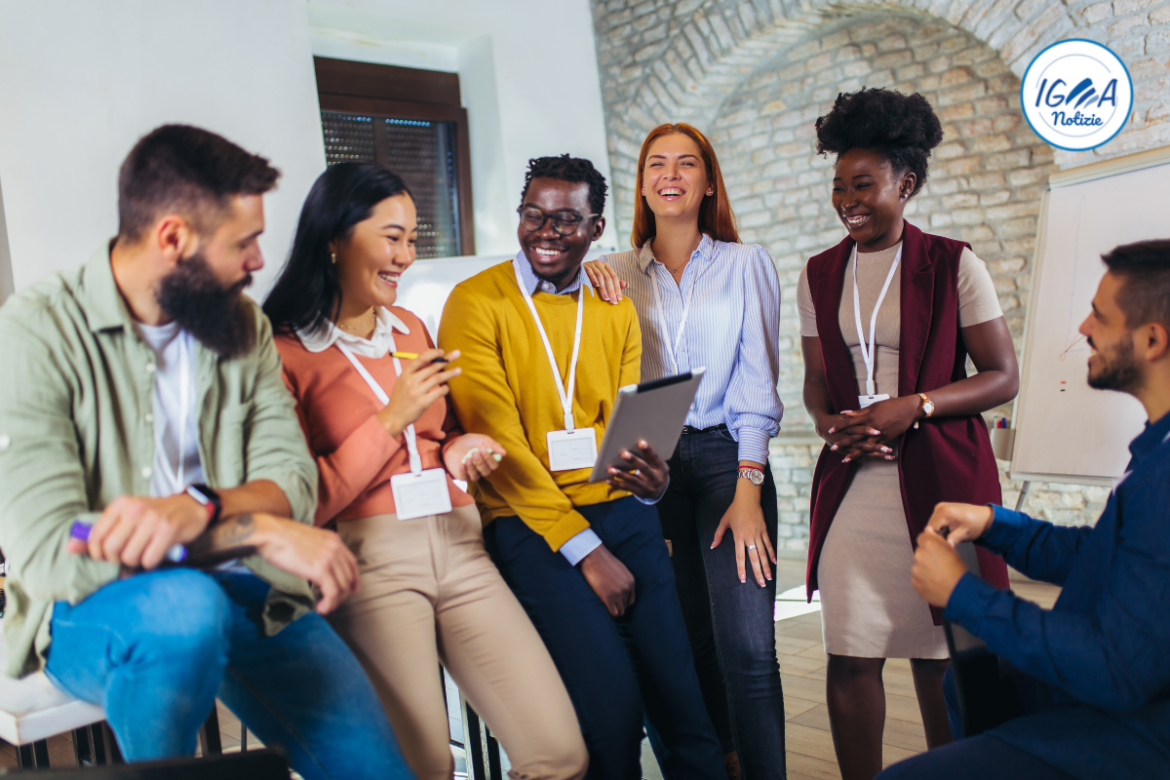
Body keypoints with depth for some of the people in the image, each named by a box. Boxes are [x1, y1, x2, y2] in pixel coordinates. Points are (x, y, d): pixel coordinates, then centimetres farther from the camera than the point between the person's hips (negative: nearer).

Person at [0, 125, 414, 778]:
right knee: (186, 605, -37)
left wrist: (197, 506, -26)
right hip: (92, 612, -3)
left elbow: (292, 480, -4)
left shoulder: (244, 325, 5)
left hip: (233, 590, 3)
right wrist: (262, 530, -23)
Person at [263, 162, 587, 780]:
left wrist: (457, 451, 7)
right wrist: (393, 420, -12)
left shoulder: (410, 329, 19)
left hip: (457, 544, 6)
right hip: (368, 558, -5)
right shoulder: (283, 351, -3)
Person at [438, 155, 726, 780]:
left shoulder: (616, 311, 12)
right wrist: (584, 548, -12)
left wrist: (651, 480, -14)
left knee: (681, 697, -1)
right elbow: (497, 440, -9)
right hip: (529, 525, -4)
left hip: (621, 513, 4)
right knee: (611, 699, -15)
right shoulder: (476, 303, -3)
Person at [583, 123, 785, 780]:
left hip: (727, 456, -2)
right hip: (651, 466, 2)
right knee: (697, 639, 9)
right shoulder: (618, 274, 10)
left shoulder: (745, 264, 5)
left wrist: (747, 488, -11)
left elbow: (757, 382, -1)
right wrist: (584, 269, -3)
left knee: (747, 647, -10)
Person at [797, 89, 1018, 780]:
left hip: (941, 477, -3)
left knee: (939, 656, 5)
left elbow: (1003, 376, -1)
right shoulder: (819, 276, 10)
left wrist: (913, 406, -15)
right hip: (852, 479, 3)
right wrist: (828, 421, -6)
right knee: (851, 658, 2)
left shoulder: (954, 265, -1)